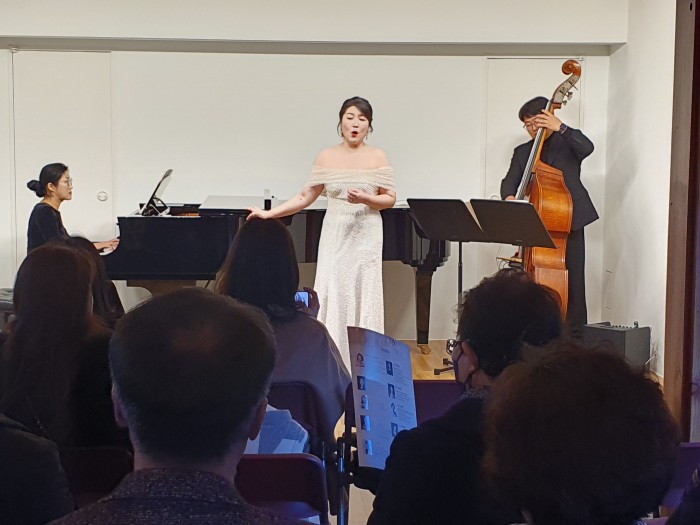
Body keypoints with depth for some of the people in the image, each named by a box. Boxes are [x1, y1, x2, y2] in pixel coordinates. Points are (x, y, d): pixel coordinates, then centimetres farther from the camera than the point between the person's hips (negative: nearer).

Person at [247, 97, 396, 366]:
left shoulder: (377, 157, 0)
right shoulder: (326, 157, 4)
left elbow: (390, 198, 1)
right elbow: (305, 197, 6)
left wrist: (365, 198, -18)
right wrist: (268, 213, 0)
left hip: (365, 236, -1)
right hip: (335, 235, 1)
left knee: (363, 298, 0)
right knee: (332, 298, -1)